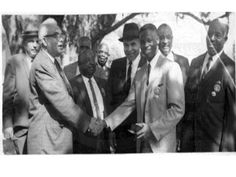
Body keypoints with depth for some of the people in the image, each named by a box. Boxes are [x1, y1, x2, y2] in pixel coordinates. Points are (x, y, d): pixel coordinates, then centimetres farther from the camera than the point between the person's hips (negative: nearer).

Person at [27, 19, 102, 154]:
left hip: (60, 133, 9)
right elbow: (61, 101, -23)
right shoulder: (41, 65, -18)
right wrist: (88, 122, -18)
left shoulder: (54, 61, 14)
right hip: (47, 138, -9)